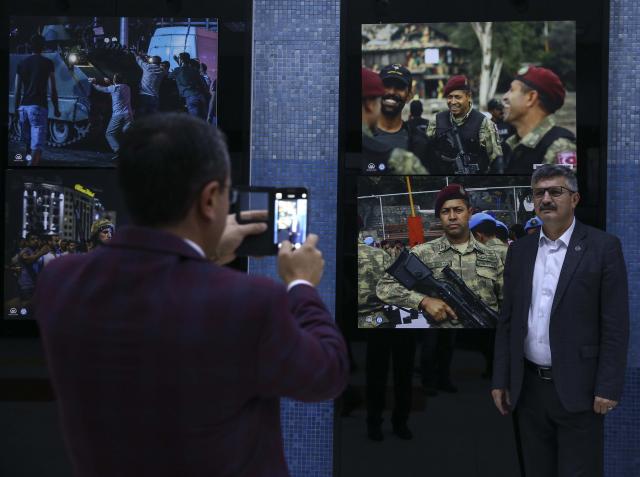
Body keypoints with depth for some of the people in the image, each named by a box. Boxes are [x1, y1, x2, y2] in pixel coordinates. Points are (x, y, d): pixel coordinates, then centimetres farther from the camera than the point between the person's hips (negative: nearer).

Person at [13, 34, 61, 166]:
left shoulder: (22, 63, 10)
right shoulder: (47, 63, -1)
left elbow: (17, 89, 10)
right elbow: (52, 89, -4)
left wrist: (17, 108, 18)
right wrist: (56, 108, 4)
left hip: (23, 106, 5)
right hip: (39, 106, -5)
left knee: (28, 140, 22)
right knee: (37, 143, -11)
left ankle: (31, 160, 41)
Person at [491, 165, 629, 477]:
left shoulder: (603, 247, -6)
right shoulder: (520, 250, 7)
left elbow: (616, 324, -9)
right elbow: (508, 320, 10)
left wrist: (608, 388, -13)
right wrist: (500, 379, 6)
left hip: (577, 388, -4)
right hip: (529, 387, 4)